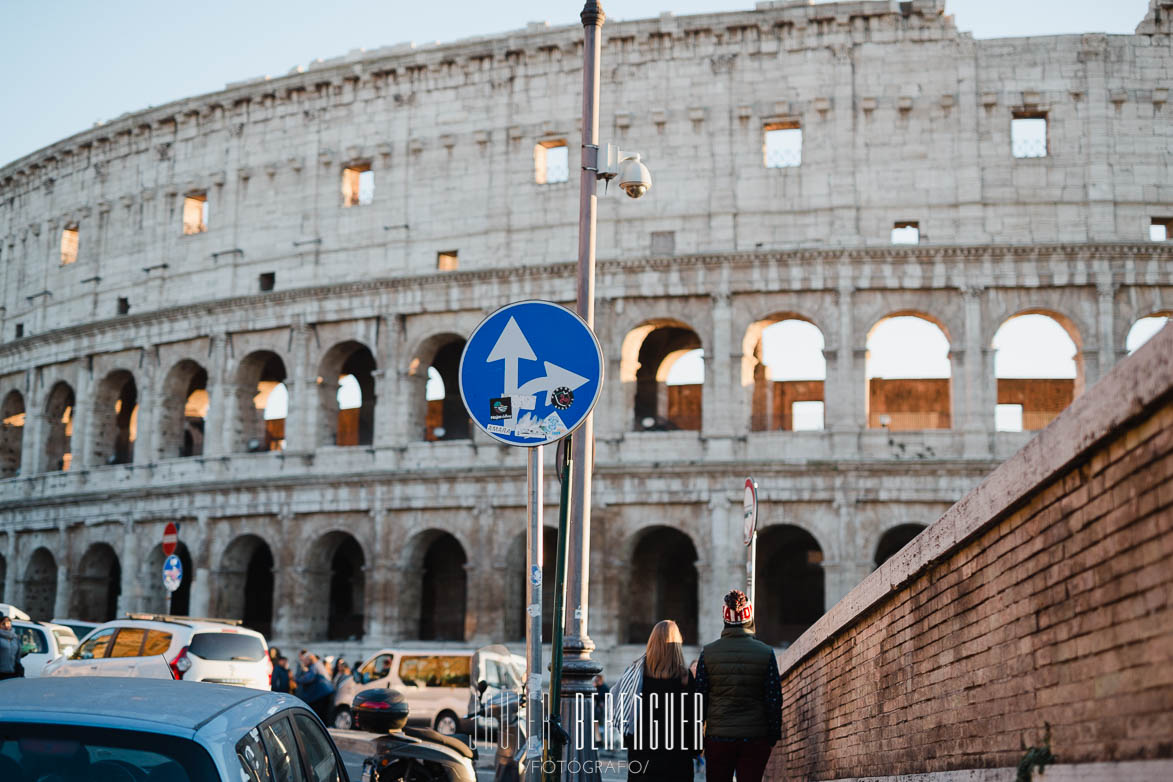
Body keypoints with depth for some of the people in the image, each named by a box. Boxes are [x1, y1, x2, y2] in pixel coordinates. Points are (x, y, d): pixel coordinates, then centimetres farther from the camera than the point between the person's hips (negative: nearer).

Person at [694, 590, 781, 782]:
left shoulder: (708, 653, -2)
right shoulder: (766, 653, -3)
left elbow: (699, 698, 1)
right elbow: (774, 698, -2)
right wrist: (774, 734, 8)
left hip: (718, 737, 1)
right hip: (755, 737, -1)